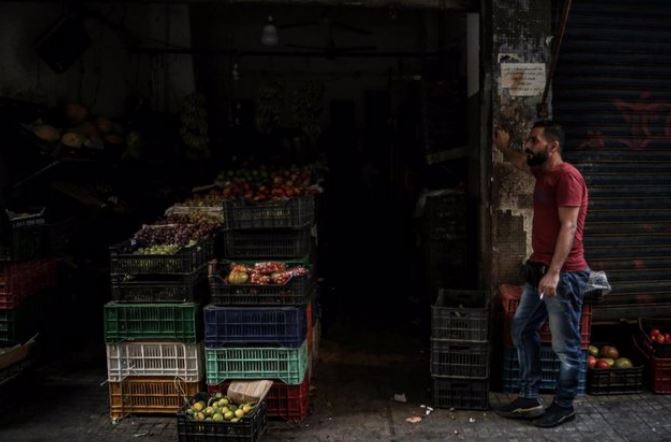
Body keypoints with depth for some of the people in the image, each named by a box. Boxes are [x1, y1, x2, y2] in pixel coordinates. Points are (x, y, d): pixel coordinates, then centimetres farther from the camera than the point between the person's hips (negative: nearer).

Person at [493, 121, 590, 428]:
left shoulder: (567, 175, -15)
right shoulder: (543, 172, 11)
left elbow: (568, 227, -22)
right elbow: (519, 161, 35)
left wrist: (554, 273, -26)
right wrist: (504, 147, 15)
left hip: (564, 274, -10)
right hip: (540, 269, 10)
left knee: (565, 345, 3)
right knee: (522, 330, 14)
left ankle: (564, 406, 18)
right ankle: (529, 399, 23)